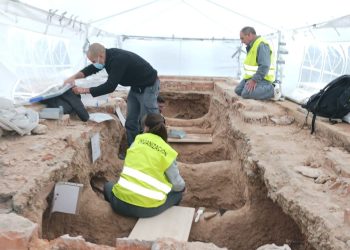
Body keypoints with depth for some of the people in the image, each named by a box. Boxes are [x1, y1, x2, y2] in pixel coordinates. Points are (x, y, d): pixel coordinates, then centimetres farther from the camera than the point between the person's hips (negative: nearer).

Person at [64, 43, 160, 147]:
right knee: (131, 122, 9)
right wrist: (73, 77, -7)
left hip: (148, 87, -9)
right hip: (135, 87, 9)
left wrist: (84, 90, -29)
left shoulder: (118, 60, -33)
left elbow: (110, 86, -34)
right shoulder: (109, 54, -6)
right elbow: (91, 69, 7)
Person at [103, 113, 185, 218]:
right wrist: (182, 186, 24)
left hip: (122, 201, 3)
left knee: (108, 185, 35)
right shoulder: (168, 152, -3)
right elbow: (178, 185, 0)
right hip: (149, 209, -2)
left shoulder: (138, 139, 4)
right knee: (178, 192, 24)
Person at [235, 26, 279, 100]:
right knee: (238, 90, 6)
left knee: (246, 94, -24)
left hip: (262, 78, -10)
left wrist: (254, 80, -27)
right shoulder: (252, 45, 13)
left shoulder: (261, 45, -20)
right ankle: (264, 88, 12)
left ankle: (272, 90, -9)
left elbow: (264, 66, -28)